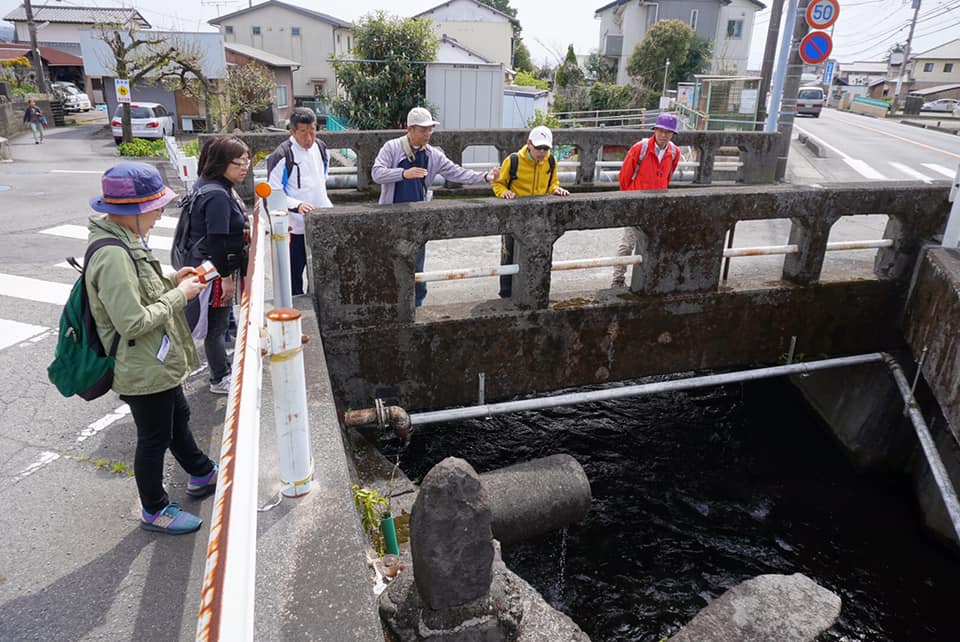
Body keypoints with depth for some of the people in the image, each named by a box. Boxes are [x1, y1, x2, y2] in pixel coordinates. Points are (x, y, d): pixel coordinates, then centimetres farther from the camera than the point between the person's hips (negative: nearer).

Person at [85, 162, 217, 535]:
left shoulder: (123, 239, 1)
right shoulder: (113, 256, -30)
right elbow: (132, 322, -31)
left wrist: (172, 281, 0)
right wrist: (179, 295, -21)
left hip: (157, 363, 10)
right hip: (143, 371, -10)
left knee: (178, 417, 26)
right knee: (154, 438, 10)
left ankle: (201, 475, 48)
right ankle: (154, 510, 31)